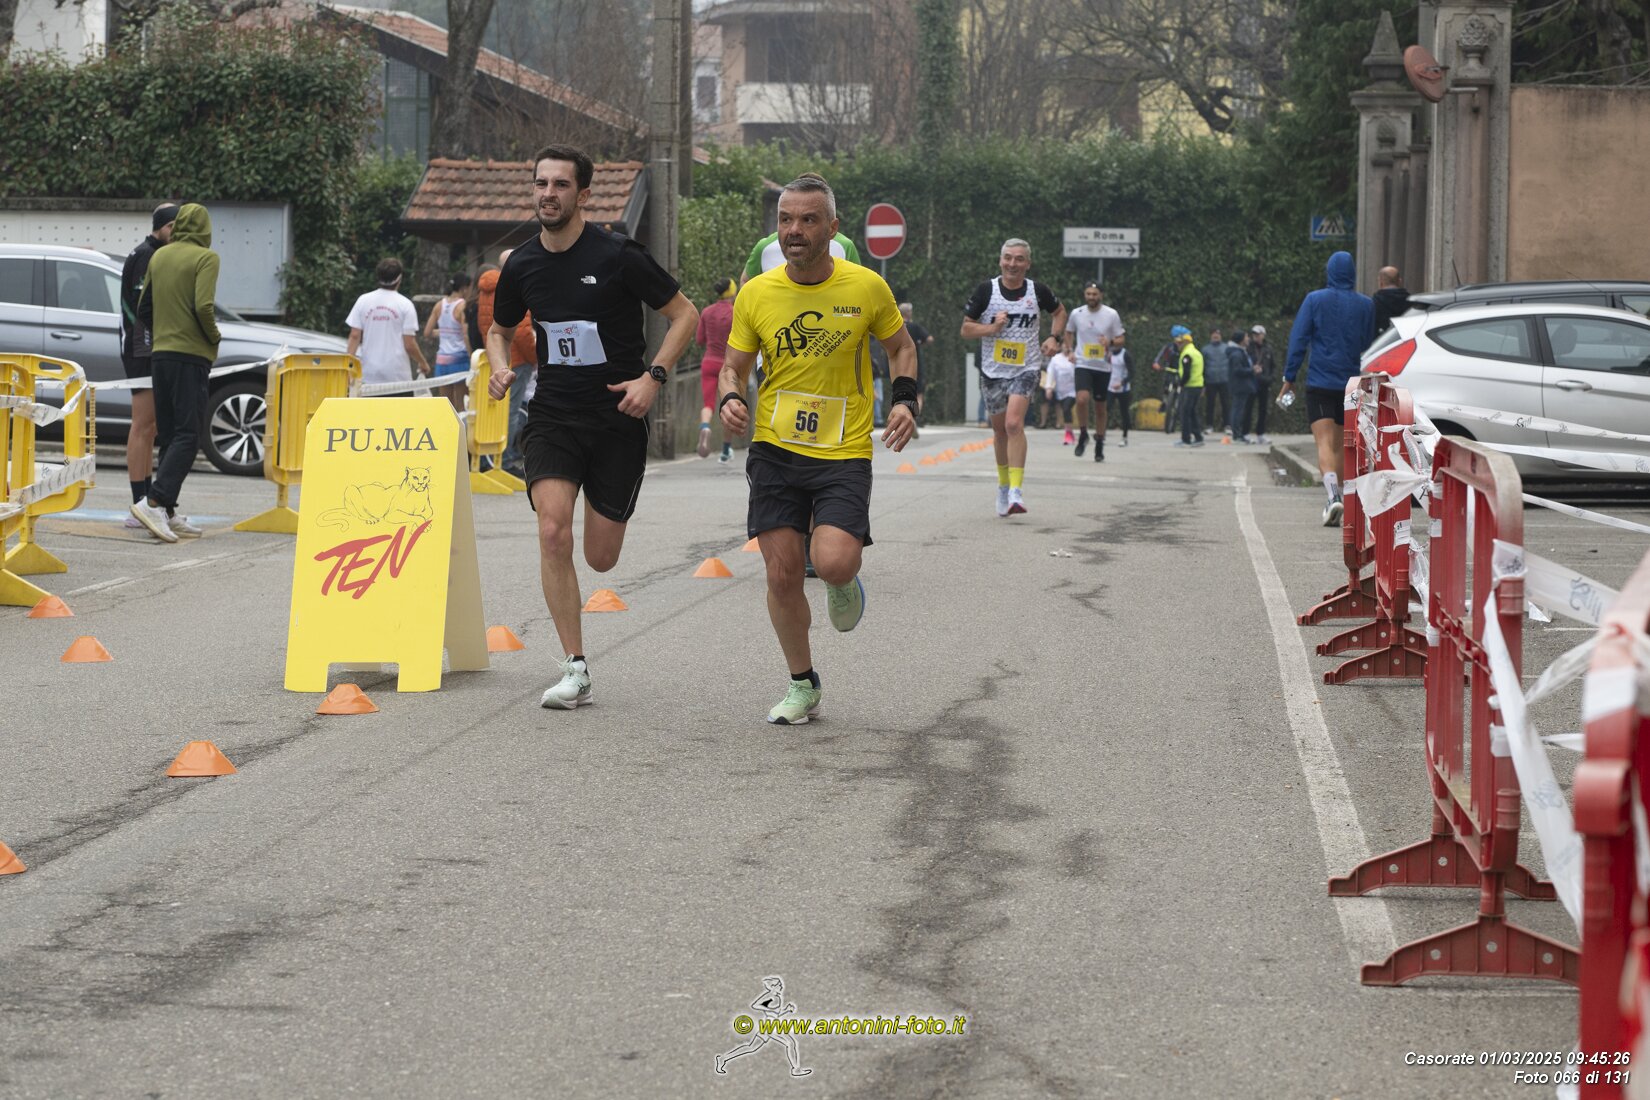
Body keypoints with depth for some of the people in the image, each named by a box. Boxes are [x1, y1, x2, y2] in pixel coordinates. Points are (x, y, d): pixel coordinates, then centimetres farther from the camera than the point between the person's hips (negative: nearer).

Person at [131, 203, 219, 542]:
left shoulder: (159, 256, 13)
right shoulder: (205, 258, -7)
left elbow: (143, 308, 16)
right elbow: (204, 306, -19)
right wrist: (214, 338, -3)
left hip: (160, 353, 7)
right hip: (191, 354, -7)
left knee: (170, 435, 11)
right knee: (188, 435, -8)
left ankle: (168, 514, 8)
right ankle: (154, 501, -23)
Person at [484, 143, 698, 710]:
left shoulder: (619, 256, -10)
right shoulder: (521, 266, 3)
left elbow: (685, 314, -3)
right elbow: (500, 329, 22)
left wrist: (653, 376, -15)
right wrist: (499, 366, -1)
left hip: (617, 418, -2)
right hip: (552, 416, 2)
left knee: (600, 558, 2)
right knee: (553, 534, -20)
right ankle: (575, 669, -13)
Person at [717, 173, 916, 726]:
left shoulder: (866, 287, -5)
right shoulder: (756, 293, -1)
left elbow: (900, 347, 12)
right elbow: (734, 366, 9)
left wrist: (905, 400, -5)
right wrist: (730, 398, -12)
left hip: (844, 452, -2)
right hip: (775, 449, 2)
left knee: (833, 563, -20)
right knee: (782, 573, -1)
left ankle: (845, 581, 20)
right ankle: (803, 685, 19)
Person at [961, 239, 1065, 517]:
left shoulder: (1037, 291, -2)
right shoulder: (986, 290, -4)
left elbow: (1059, 311, 19)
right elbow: (966, 329, 0)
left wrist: (1055, 338, 2)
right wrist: (992, 328, -17)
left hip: (1026, 369, -2)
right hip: (993, 370, 2)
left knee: (1014, 423, -21)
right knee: (1000, 430, 14)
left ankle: (1016, 492, -24)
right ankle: (1004, 486, 35)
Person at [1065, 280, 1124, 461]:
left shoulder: (1111, 315, -3)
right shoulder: (1076, 313, 1)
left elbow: (1120, 339, 3)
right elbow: (1069, 332, 19)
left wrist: (1110, 342, -18)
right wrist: (1070, 350, 5)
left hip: (1103, 366, 0)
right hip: (1083, 364, 0)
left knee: (1100, 406, 8)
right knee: (1082, 398, -23)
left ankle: (1099, 445, 21)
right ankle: (1083, 434, -2)